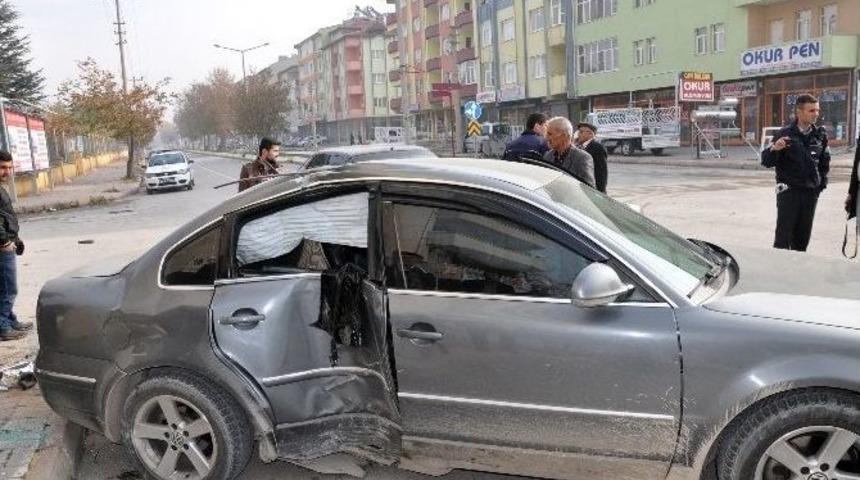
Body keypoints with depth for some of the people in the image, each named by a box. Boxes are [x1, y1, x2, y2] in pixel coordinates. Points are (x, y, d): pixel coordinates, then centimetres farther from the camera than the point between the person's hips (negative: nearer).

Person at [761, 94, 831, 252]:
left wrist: (822, 181, 12)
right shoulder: (786, 134, -9)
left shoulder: (820, 135, 5)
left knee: (803, 234, 10)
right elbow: (767, 162, -11)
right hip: (789, 190, -4)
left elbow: (824, 161, 18)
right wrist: (774, 149, -30)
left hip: (811, 191, 5)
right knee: (784, 233, -7)